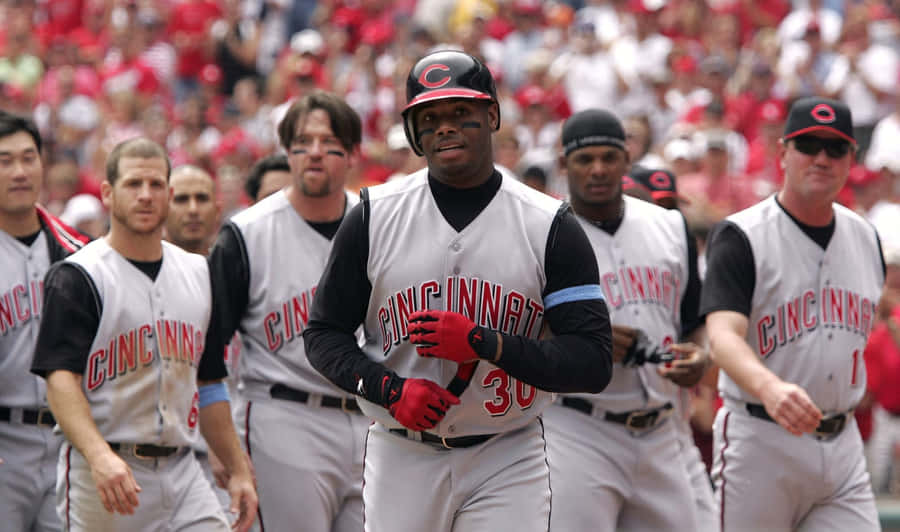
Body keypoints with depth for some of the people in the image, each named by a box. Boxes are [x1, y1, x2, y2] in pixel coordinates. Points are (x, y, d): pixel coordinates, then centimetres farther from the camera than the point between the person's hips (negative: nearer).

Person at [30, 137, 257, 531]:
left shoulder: (198, 274, 16)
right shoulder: (77, 277, -5)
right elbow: (60, 379, -16)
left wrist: (238, 472, 15)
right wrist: (100, 455, -31)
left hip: (182, 470, 5)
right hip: (100, 475, -5)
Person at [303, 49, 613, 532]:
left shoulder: (550, 226, -2)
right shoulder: (374, 216, 2)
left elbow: (593, 365, -7)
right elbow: (324, 334, 7)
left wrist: (483, 342, -20)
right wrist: (390, 389, -12)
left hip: (507, 460, -1)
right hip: (402, 456, 2)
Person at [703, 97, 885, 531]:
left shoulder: (865, 238, 11)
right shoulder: (742, 238, -9)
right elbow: (723, 337, -24)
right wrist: (770, 389, -43)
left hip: (842, 444, 5)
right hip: (760, 442, -5)